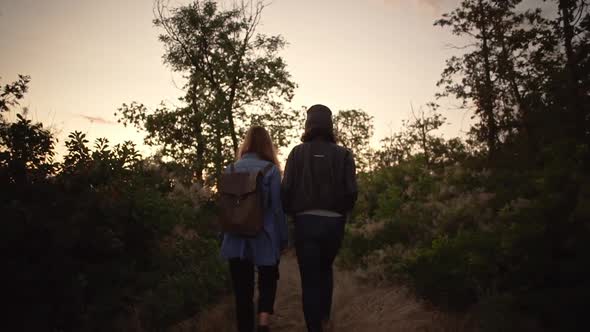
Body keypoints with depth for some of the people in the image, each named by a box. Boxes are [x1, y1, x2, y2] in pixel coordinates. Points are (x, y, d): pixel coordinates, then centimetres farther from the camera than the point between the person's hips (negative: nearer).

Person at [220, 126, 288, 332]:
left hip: (237, 239, 2)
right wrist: (282, 238, 2)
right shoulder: (270, 170, -8)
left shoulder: (231, 169, 2)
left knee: (243, 290, 10)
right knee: (268, 281, 16)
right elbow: (277, 207, -8)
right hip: (264, 238, -2)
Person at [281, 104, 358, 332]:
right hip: (333, 222, 2)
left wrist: (290, 213, 9)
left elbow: (287, 188, -10)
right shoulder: (343, 154, -1)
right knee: (325, 270, 26)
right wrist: (340, 212, 12)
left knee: (310, 279, 5)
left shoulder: (298, 152, -2)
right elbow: (351, 192, -7)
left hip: (306, 221, -2)